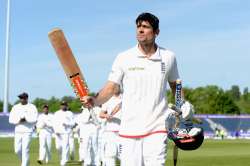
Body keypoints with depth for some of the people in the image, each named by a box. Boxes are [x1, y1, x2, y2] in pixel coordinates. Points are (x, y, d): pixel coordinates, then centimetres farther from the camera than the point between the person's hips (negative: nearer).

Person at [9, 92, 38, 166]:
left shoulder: (32, 107, -1)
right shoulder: (15, 107, 8)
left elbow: (34, 119, -12)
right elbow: (11, 119, 2)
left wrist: (25, 118, -18)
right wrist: (19, 120, -14)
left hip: (27, 131, -4)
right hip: (18, 131, 4)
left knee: (25, 150, -9)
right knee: (17, 150, 3)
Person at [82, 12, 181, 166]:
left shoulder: (169, 57, 6)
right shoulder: (124, 58, 1)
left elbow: (175, 84, 19)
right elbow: (112, 87, -2)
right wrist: (95, 101, -20)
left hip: (157, 128, 0)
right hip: (129, 129, 0)